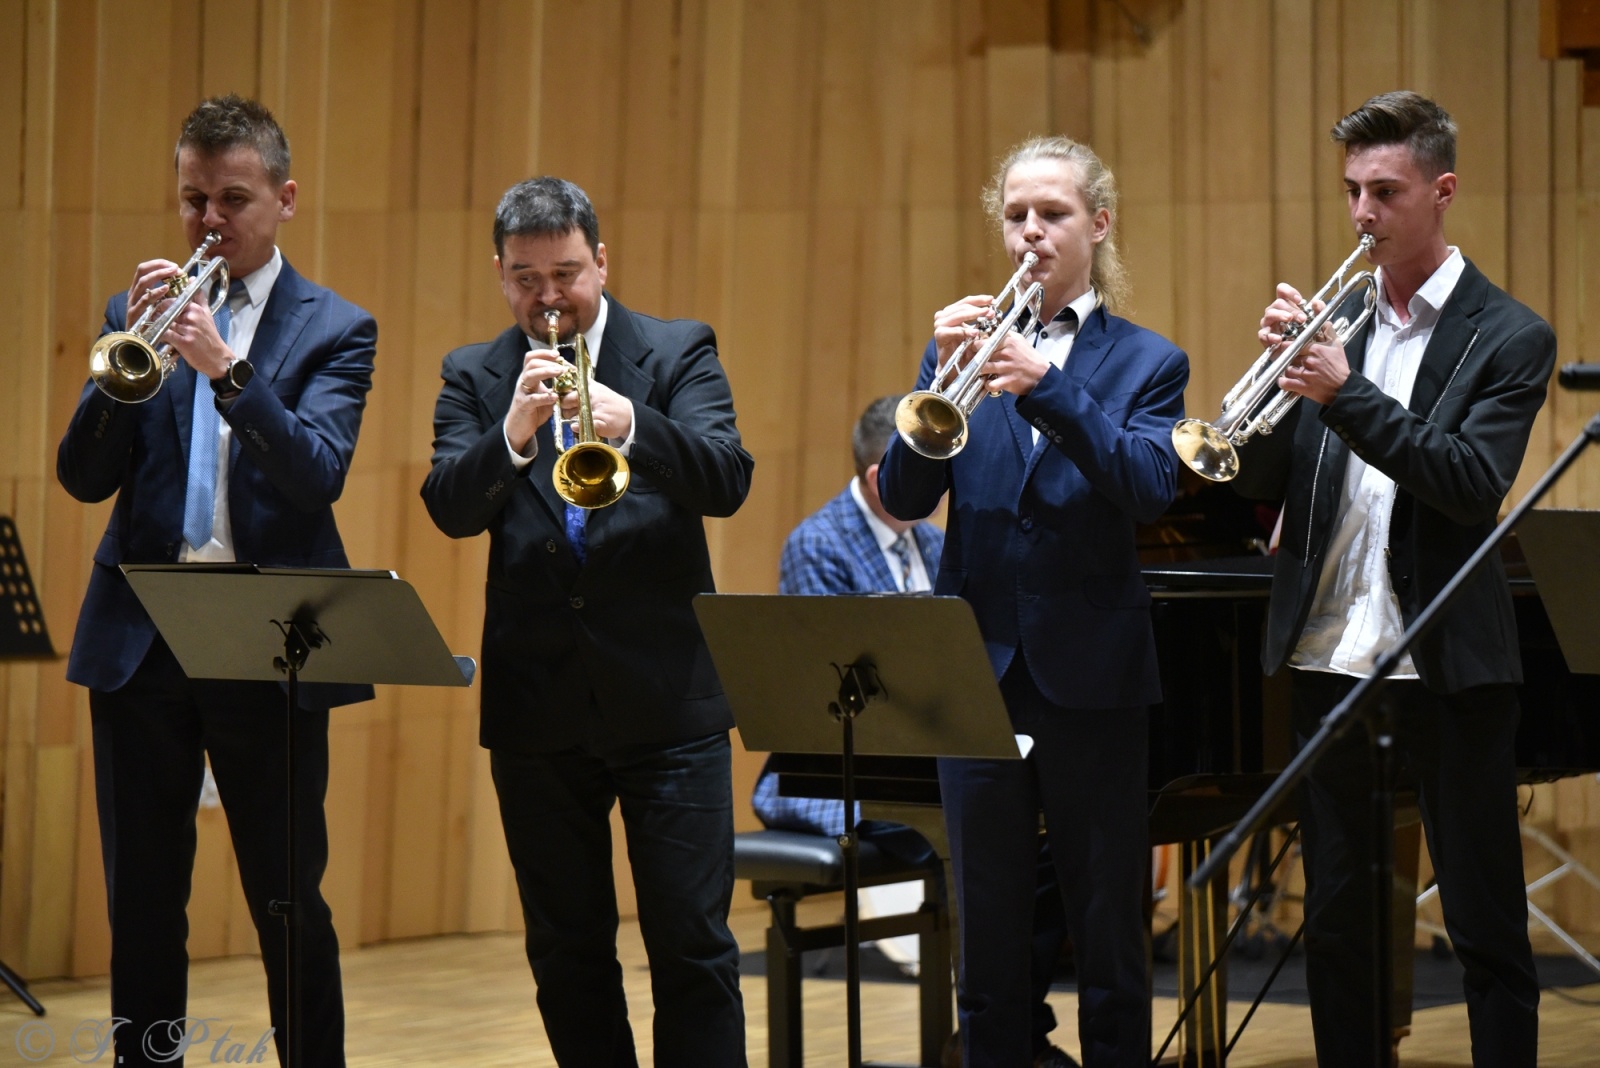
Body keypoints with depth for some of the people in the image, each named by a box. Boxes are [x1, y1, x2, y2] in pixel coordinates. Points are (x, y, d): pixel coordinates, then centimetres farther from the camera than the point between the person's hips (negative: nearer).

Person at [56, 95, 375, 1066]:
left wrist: (225, 367, -26)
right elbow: (85, 476, 1)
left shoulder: (335, 329, 2)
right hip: (141, 638, 3)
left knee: (290, 903, 3)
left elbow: (319, 475, -14)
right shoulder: (141, 312, 10)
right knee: (142, 902, 7)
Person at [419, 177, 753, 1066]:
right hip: (536, 703, 2)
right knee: (565, 952, 9)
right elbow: (450, 508, -8)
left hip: (666, 693, -2)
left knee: (692, 943, -3)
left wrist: (630, 426, -31)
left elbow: (726, 481, -13)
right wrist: (513, 433, -27)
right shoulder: (475, 378, 7)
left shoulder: (679, 353, 3)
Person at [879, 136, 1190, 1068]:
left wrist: (1045, 387, -27)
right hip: (979, 667, 2)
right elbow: (905, 496, -2)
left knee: (1109, 937, 4)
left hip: (1093, 675, -2)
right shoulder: (965, 345, 10)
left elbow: (1150, 486, -14)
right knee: (989, 940, 6)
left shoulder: (1146, 362, 5)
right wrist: (942, 376, -18)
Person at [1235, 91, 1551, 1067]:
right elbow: (1263, 482, 6)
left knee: (1487, 922, 2)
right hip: (1329, 652, 5)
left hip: (1448, 661, -5)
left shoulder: (1507, 338, -4)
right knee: (1334, 915, 11)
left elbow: (1477, 488, -17)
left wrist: (1346, 395, -25)